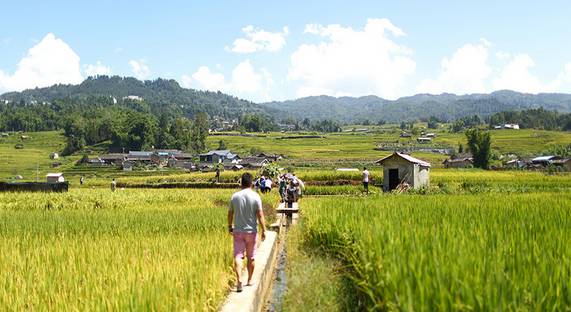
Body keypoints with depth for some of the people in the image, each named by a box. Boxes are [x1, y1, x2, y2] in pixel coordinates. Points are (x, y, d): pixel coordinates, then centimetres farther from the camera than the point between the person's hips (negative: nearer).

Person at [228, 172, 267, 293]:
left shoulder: (235, 196, -2)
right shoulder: (255, 196, -9)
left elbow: (230, 213, 6)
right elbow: (260, 215, -11)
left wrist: (230, 226, 20)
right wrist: (264, 230, -5)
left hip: (238, 231, 1)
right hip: (251, 231, -1)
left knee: (238, 256, -1)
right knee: (251, 257, 12)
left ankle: (239, 279, -18)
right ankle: (249, 280, 23)